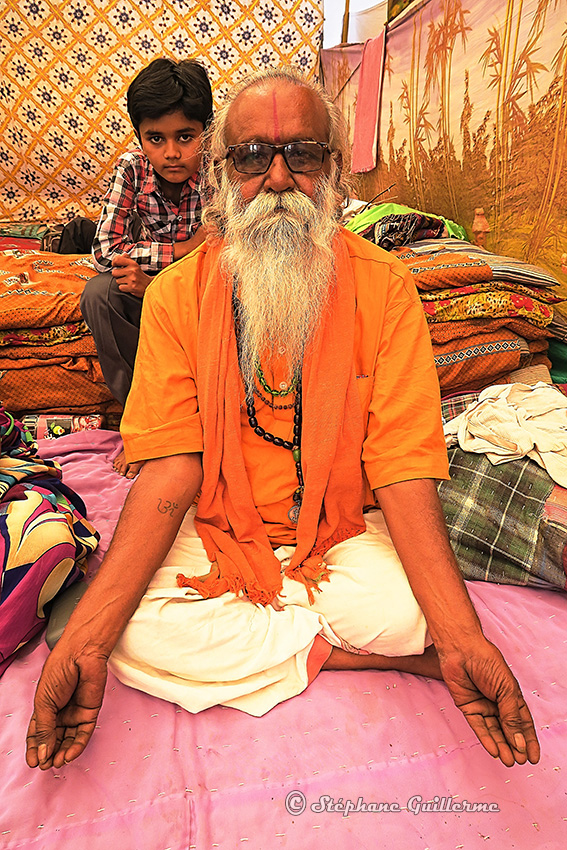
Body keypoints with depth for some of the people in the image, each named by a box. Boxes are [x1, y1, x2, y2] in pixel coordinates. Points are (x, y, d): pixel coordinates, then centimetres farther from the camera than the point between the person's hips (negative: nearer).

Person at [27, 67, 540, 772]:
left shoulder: (384, 287, -9)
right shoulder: (176, 293, -6)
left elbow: (403, 465, -14)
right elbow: (172, 465, -13)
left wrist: (459, 635, -27)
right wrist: (84, 640, -23)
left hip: (342, 531, -1)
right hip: (216, 530, 2)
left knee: (402, 613, -28)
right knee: (129, 632, -22)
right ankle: (334, 650, -7)